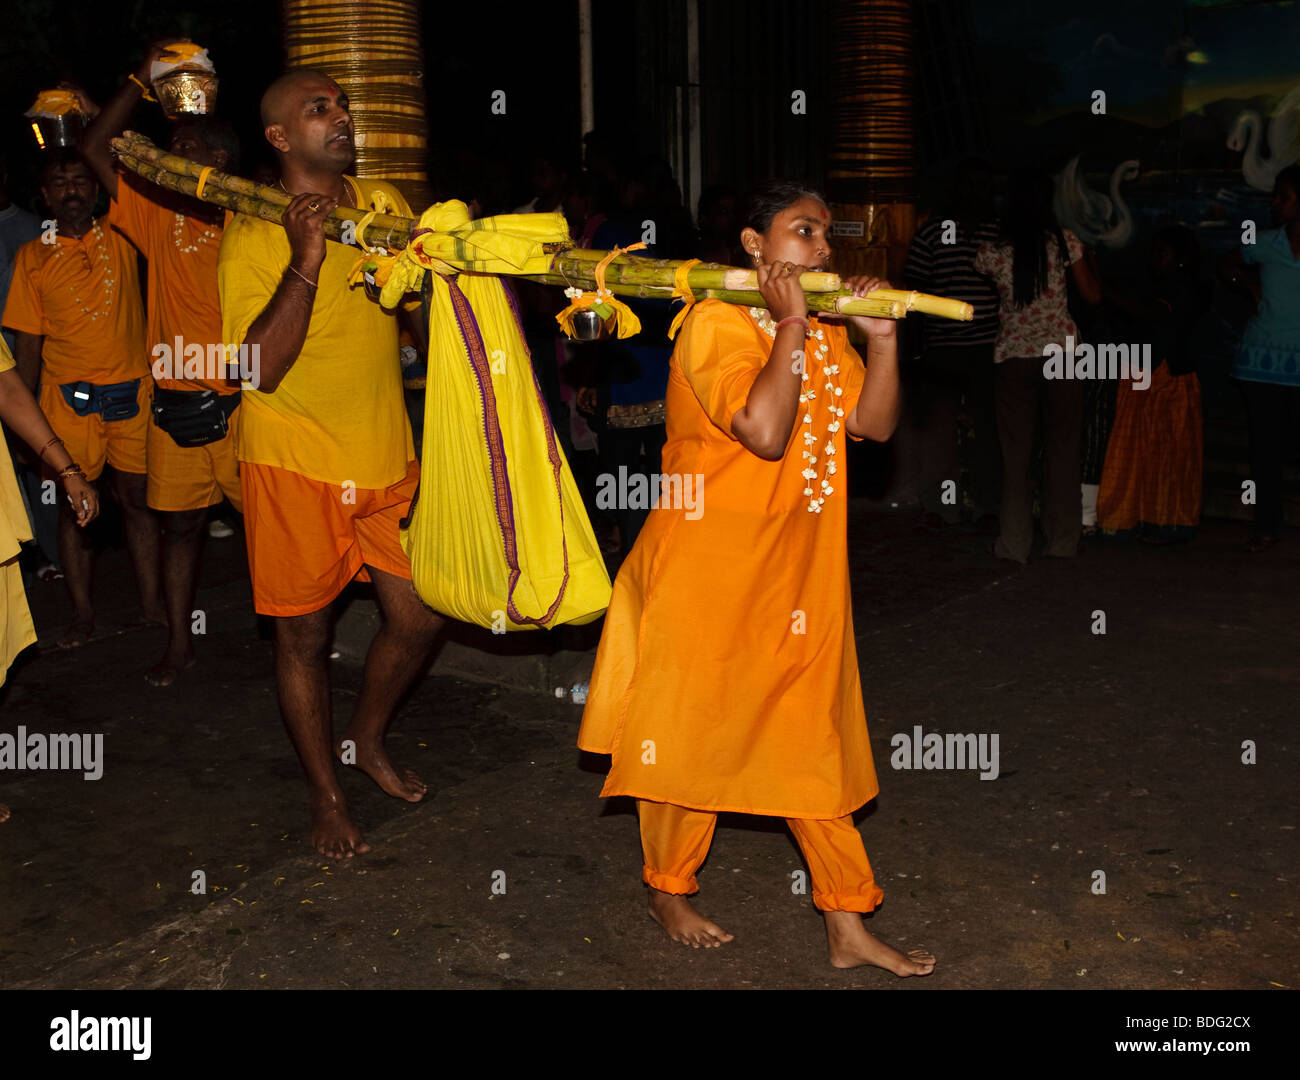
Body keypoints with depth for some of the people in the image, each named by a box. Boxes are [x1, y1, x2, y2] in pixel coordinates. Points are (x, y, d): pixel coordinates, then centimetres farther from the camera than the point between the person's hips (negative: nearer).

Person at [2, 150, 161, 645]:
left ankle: (152, 602, 16)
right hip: (69, 399, 0)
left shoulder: (121, 238, 5)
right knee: (74, 505, 4)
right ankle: (82, 614, 14)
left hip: (132, 392, 0)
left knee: (137, 497, 5)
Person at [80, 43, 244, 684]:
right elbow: (95, 148, 11)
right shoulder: (159, 217, 10)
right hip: (175, 408, 4)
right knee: (179, 525, 11)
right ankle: (178, 644, 23)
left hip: (240, 406, -4)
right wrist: (143, 78, 9)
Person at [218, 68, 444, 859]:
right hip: (296, 465, -5)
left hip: (388, 455, 5)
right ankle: (327, 795, 27)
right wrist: (304, 262, -29)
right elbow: (260, 366, -20)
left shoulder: (382, 204, 5)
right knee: (305, 636, 7)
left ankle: (367, 741, 37)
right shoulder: (252, 233, -11)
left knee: (421, 617, 10)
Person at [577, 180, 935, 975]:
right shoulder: (717, 322, -14)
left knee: (814, 743, 11)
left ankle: (848, 926, 20)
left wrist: (882, 337, -9)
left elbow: (874, 424, 1)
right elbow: (765, 432, -27)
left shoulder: (825, 334, 11)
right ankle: (669, 890, 31)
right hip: (708, 572, -7)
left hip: (798, 577, 7)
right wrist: (791, 326, -21)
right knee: (693, 731, 8)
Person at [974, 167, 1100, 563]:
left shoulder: (993, 252, -3)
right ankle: (1062, 541, 14)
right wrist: (1082, 259, 21)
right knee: (1062, 448, 8)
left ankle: (1015, 543, 5)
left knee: (1015, 452, 6)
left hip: (1014, 356, 0)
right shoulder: (1064, 241, -3)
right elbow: (1092, 295, 5)